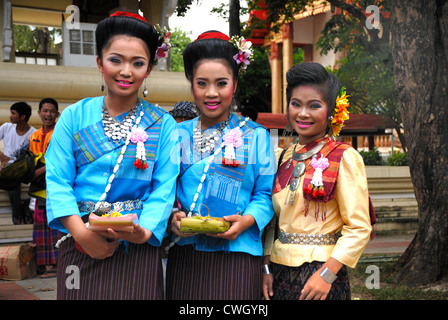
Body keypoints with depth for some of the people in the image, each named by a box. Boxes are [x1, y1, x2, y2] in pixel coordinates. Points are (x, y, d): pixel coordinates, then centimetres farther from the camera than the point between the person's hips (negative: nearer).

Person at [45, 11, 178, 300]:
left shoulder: (163, 125, 3)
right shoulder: (74, 116, 4)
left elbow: (164, 188, -4)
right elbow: (58, 180, -3)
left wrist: (145, 231, -22)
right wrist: (80, 232, -17)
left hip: (137, 250, 0)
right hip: (80, 248, 1)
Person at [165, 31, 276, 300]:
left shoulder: (256, 136, 4)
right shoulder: (178, 135, 11)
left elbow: (266, 194, 0)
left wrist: (247, 220, -17)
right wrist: (172, 217, -9)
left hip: (236, 255, -2)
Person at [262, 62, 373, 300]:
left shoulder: (344, 158, -7)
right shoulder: (286, 157, 9)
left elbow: (359, 228, -11)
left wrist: (326, 274, -18)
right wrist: (267, 267, 4)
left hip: (321, 275, -5)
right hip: (280, 272, 5)